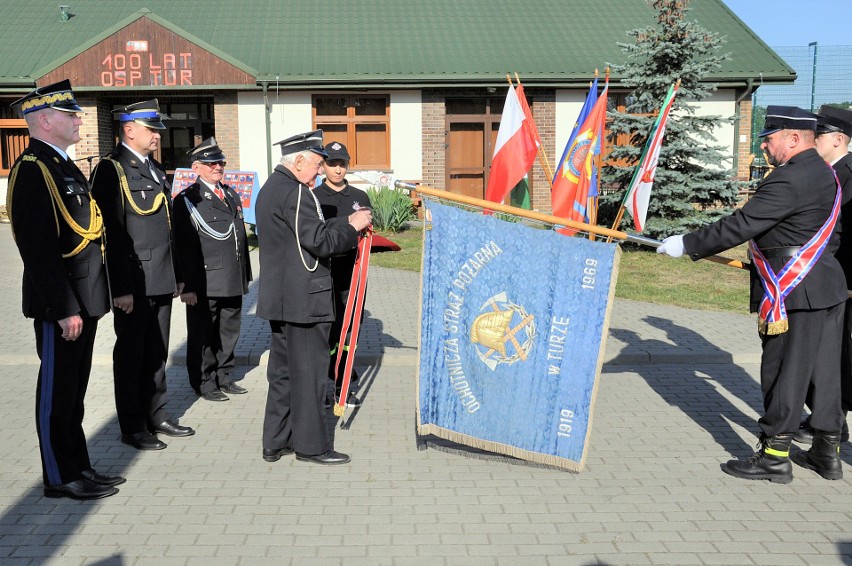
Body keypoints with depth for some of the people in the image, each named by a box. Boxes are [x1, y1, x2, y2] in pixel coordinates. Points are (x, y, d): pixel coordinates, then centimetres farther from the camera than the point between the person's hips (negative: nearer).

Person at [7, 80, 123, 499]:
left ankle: (78, 468, 28)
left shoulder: (63, 165, 15)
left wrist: (86, 301, 16)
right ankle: (61, 478, 16)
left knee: (74, 389, 17)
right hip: (59, 304, -9)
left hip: (81, 300, 9)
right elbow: (38, 248, -22)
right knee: (57, 391, 3)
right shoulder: (32, 169, -16)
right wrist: (64, 308, -22)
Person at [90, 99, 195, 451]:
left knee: (157, 353, 15)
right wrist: (121, 287, -20)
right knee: (130, 355, 4)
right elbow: (112, 233, -17)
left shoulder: (155, 169, 15)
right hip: (133, 283, -8)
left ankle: (156, 416, 27)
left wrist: (177, 275, 18)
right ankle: (133, 428, 14)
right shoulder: (111, 170, -11)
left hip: (161, 280, 8)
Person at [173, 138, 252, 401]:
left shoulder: (232, 195, 16)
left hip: (233, 282, 7)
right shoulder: (187, 200, -7)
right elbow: (183, 247, -11)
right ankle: (204, 383, 17)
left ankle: (223, 378, 28)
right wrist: (188, 285, -16)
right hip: (205, 284, -6)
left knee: (229, 333, 14)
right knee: (203, 336, 5)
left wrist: (245, 275, 15)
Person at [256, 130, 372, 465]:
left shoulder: (270, 188, 16)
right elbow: (320, 242, -20)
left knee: (283, 371, 15)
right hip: (303, 298, -10)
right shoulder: (295, 192, -16)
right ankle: (311, 445, 8)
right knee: (309, 371, -1)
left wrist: (346, 222, 11)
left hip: (280, 298, 10)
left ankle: (276, 442, 22)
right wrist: (352, 227, -7)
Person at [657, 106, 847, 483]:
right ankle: (829, 452, 25)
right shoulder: (823, 173, 13)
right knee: (824, 371, 15)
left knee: (784, 373, 0)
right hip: (829, 286, 10)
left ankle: (774, 456, 9)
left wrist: (687, 245, -16)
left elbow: (741, 225, -22)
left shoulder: (789, 179, -19)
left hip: (794, 294, -10)